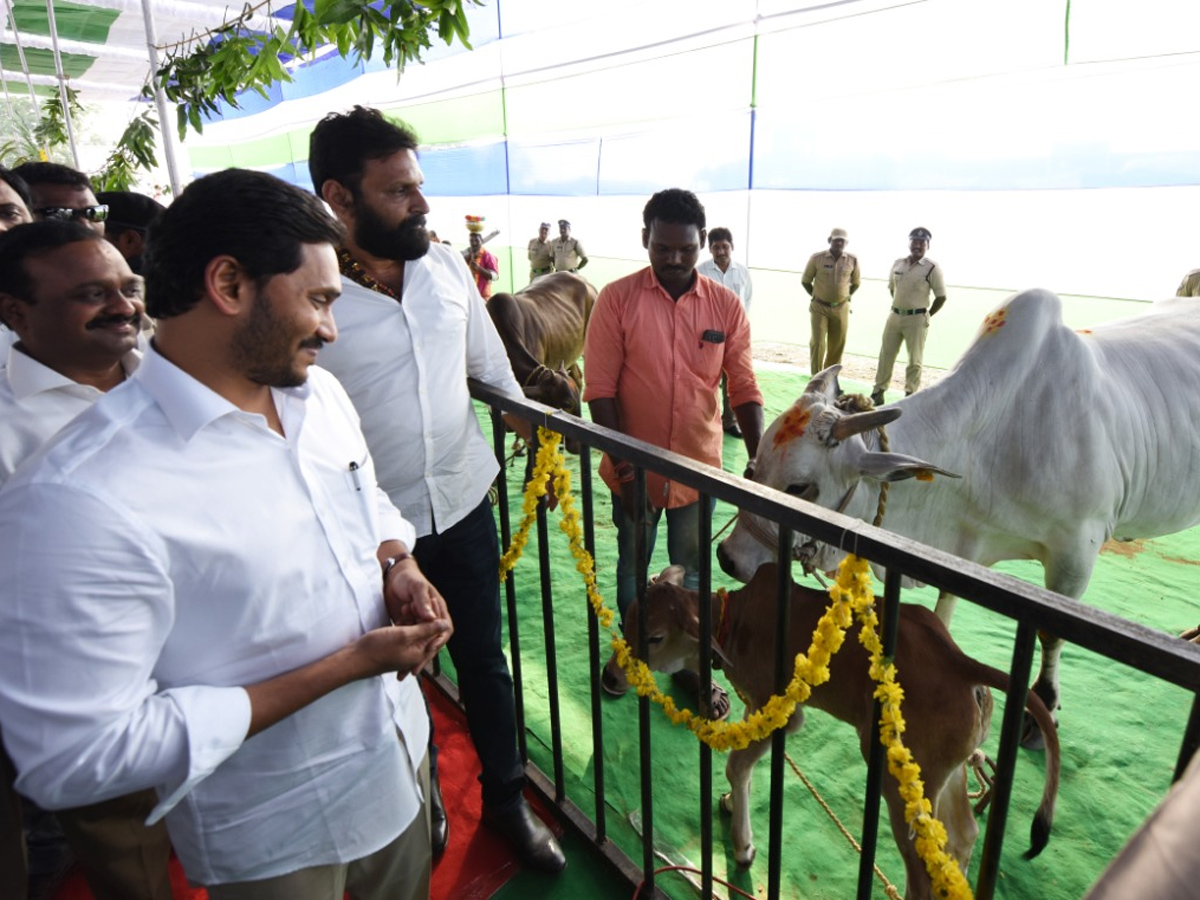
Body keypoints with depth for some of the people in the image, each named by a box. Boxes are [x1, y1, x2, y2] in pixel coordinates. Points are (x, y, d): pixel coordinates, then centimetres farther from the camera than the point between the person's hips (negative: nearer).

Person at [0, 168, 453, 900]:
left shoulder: (319, 391, -5)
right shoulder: (78, 499, -29)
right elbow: (72, 757, -26)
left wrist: (399, 570, -12)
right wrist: (344, 667, -26)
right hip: (273, 841, -6)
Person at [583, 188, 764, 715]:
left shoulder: (726, 305, -5)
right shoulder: (617, 299, -10)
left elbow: (743, 389, -3)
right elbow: (601, 390, -11)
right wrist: (625, 467, -16)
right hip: (635, 468, -1)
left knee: (691, 574, 18)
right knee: (632, 565, 20)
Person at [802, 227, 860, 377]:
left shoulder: (852, 260, -3)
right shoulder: (817, 258, -8)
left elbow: (856, 283, 13)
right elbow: (805, 281, 3)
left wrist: (845, 297, 9)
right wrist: (816, 297, 2)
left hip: (841, 309, 2)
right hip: (819, 307, -2)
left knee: (837, 346, 8)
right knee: (817, 343, -7)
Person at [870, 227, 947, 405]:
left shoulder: (932, 268, -9)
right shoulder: (897, 263, 6)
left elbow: (941, 297, -6)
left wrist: (927, 316, -3)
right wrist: (900, 306, 14)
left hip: (917, 319, -5)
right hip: (895, 315, 5)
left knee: (914, 359, 3)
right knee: (886, 355, 8)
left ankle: (910, 395, 10)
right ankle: (878, 392, 16)